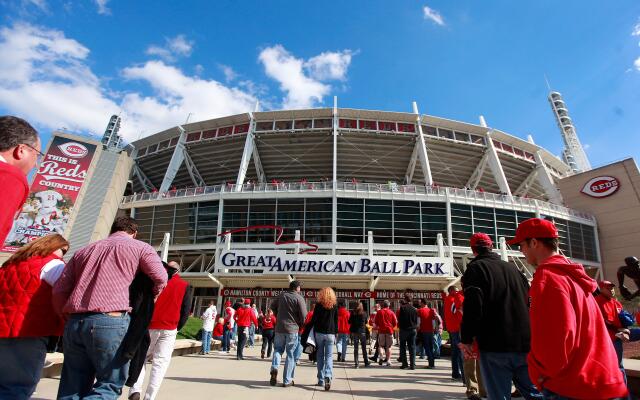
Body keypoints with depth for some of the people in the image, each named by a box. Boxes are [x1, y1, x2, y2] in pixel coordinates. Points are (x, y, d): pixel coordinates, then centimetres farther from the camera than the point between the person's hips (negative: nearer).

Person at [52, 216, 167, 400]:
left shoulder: (83, 251, 23)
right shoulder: (139, 247, 8)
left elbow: (59, 290, 17)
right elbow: (160, 278, 2)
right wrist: (152, 296, 21)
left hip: (75, 323, 6)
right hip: (110, 321, -5)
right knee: (110, 385, 7)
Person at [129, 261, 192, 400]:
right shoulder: (185, 286, 4)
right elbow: (186, 311, -1)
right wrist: (177, 328, 10)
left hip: (149, 327, 1)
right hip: (169, 330, -1)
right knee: (160, 363, 4)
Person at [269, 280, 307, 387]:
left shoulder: (282, 295, 4)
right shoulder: (299, 298, -10)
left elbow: (273, 306, 17)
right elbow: (303, 316, -12)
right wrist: (300, 325, 8)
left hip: (279, 328, 4)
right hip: (293, 329, -3)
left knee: (278, 349, 20)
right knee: (291, 354, 7)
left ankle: (274, 368, -5)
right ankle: (287, 380, 9)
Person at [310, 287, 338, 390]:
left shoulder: (318, 305, -2)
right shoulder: (334, 306, 4)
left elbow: (313, 320, -2)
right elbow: (336, 321, 7)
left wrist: (313, 333, 7)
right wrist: (335, 334, 14)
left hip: (319, 332, -1)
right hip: (330, 333, 1)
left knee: (320, 356, 9)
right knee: (329, 356, 3)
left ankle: (321, 380, 13)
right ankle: (328, 376, -17)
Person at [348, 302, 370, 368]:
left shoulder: (353, 313, -3)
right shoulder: (364, 313, -5)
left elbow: (349, 322, 2)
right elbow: (366, 322, 5)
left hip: (354, 331, 1)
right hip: (362, 331, -1)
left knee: (355, 348, 5)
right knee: (364, 348, 10)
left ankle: (356, 363, 4)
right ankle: (366, 362, 15)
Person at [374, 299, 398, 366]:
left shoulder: (379, 312, 3)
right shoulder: (391, 312, 1)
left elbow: (376, 322, 7)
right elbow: (395, 323, 3)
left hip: (381, 331, 0)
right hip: (389, 331, 0)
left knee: (380, 345, 9)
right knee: (388, 346, 7)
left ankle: (381, 357, -12)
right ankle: (388, 361, 4)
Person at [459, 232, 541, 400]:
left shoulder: (476, 268, -4)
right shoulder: (512, 268, 15)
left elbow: (472, 306, -16)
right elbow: (530, 303, 19)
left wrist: (466, 339, -10)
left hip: (495, 346, -6)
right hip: (524, 344, 6)